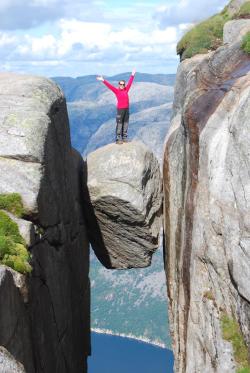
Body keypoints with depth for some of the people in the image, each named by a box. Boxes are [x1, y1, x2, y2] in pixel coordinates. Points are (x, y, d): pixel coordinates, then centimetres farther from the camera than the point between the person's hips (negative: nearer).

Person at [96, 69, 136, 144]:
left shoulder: (126, 90, 9)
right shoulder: (116, 91, -3)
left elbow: (130, 83, 17)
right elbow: (109, 86, -9)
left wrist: (132, 75, 23)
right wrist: (103, 80, -18)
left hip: (127, 109, 5)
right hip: (120, 109, -5)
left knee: (125, 123, 9)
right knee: (119, 124, -3)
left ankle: (124, 137, 17)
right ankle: (118, 139, -1)